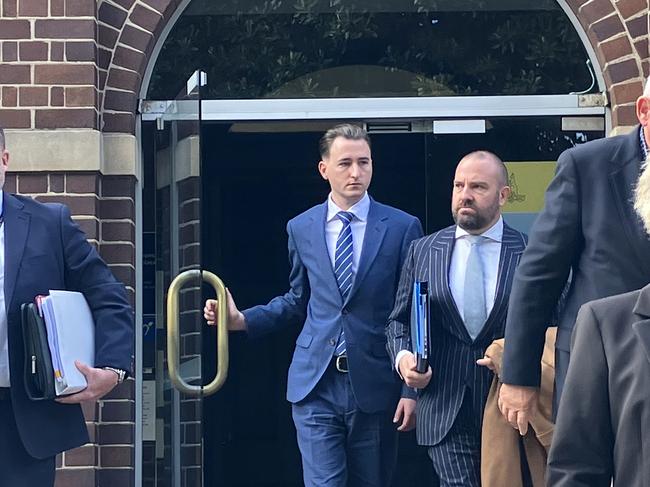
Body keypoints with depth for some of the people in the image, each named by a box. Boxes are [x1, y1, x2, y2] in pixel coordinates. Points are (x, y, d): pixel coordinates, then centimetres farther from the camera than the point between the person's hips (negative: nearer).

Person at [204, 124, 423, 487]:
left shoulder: (402, 228, -1)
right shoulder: (301, 229, 8)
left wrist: (412, 389, -4)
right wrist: (243, 320, 3)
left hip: (375, 387, -1)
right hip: (317, 387, 1)